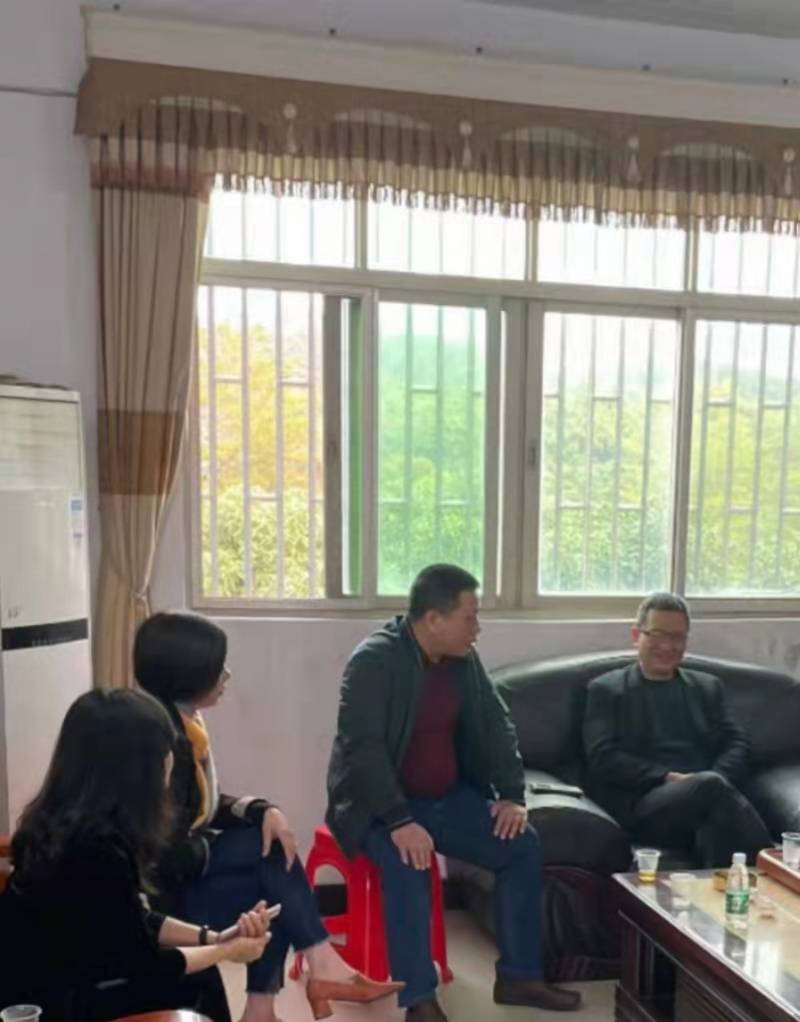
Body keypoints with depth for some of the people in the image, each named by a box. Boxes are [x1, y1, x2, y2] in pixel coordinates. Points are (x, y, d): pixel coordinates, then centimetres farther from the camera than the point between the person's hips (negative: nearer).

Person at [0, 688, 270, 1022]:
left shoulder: (69, 824, -2)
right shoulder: (95, 847, -29)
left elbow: (135, 921, 8)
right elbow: (144, 963, -17)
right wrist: (226, 951, -3)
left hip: (54, 981, 8)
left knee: (196, 978, 4)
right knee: (190, 987, -4)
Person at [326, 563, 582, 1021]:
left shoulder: (464, 659, 0)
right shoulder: (374, 660, -21)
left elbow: (497, 725, 7)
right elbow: (362, 748, -27)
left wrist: (513, 794, -5)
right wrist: (399, 821, -34)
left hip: (447, 797, 7)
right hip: (379, 803, -6)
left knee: (523, 844, -6)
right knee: (407, 862, -34)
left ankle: (519, 976, 9)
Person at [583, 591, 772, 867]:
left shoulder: (708, 686, 25)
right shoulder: (606, 690, 12)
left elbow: (737, 745, 14)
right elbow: (602, 758, 0)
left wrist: (718, 780, -9)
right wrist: (668, 778, -12)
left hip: (705, 798, 3)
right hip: (643, 805, -2)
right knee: (711, 785, -34)